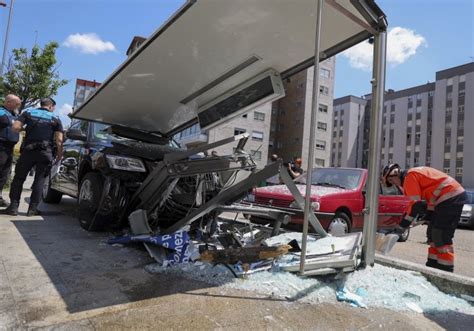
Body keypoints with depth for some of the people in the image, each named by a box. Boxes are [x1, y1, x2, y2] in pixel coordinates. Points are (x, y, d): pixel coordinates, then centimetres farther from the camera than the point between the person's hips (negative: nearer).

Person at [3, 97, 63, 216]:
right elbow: (59, 140, -2)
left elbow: (16, 127, -4)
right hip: (45, 152, -1)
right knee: (39, 180, 6)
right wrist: (59, 154, 6)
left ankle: (13, 207, 8)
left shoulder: (28, 113, 11)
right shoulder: (55, 119, 7)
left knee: (19, 178, 12)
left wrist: (24, 129, 17)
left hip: (28, 150, 1)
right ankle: (32, 208, 3)